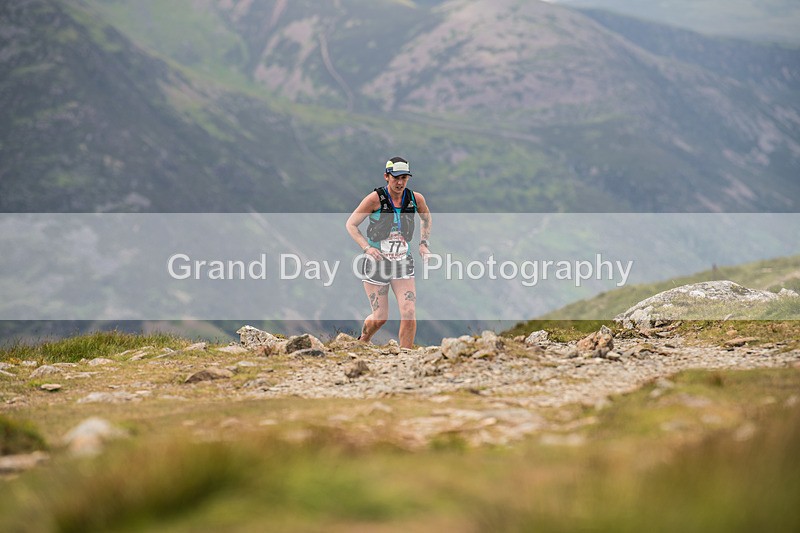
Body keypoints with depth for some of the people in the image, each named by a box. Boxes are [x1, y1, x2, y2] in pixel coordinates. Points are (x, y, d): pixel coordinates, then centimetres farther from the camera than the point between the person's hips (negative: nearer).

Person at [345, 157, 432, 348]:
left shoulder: (416, 199, -3)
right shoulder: (375, 198, -13)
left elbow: (426, 219, 20)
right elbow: (351, 224, -6)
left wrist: (423, 243, 8)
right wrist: (367, 247, -18)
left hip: (402, 262, 3)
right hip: (376, 262, -3)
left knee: (409, 316, -11)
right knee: (380, 317, 2)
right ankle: (362, 342, 34)